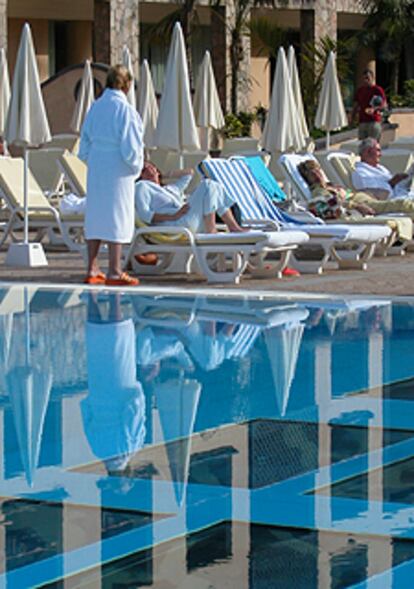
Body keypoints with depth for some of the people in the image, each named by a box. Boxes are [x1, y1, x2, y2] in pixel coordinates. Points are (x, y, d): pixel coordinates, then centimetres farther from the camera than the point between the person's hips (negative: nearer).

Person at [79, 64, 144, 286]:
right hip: (118, 171, -6)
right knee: (117, 217, -1)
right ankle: (114, 272, 0)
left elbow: (84, 147, 11)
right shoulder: (125, 109, -13)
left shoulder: (95, 107, 6)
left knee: (95, 217, 10)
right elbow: (130, 147, -14)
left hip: (96, 169, 6)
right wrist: (136, 166, 2)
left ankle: (92, 270, 12)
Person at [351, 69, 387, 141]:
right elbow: (356, 106, 20)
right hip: (362, 121, 6)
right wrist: (352, 119, 9)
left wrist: (374, 109, -26)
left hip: (374, 121, -6)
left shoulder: (378, 90, -2)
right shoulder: (360, 90, 16)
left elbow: (384, 105, -8)